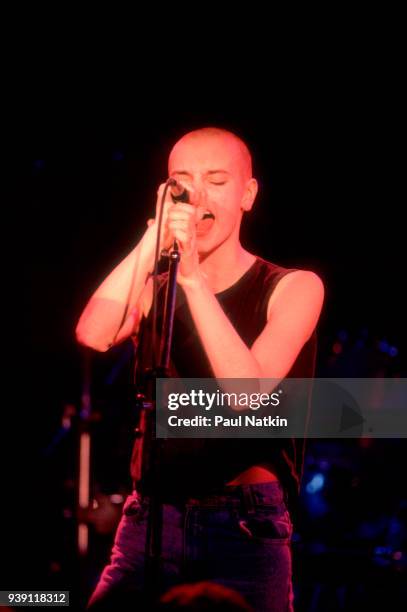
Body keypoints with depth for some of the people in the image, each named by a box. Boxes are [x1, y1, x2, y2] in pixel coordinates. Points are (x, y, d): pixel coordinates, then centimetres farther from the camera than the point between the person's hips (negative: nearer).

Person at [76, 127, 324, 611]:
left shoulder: (293, 287, 2)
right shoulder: (151, 287, 10)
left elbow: (247, 390, -15)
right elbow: (92, 336, -12)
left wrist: (194, 278, -22)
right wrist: (154, 238, -18)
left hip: (246, 530, -2)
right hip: (148, 521, 2)